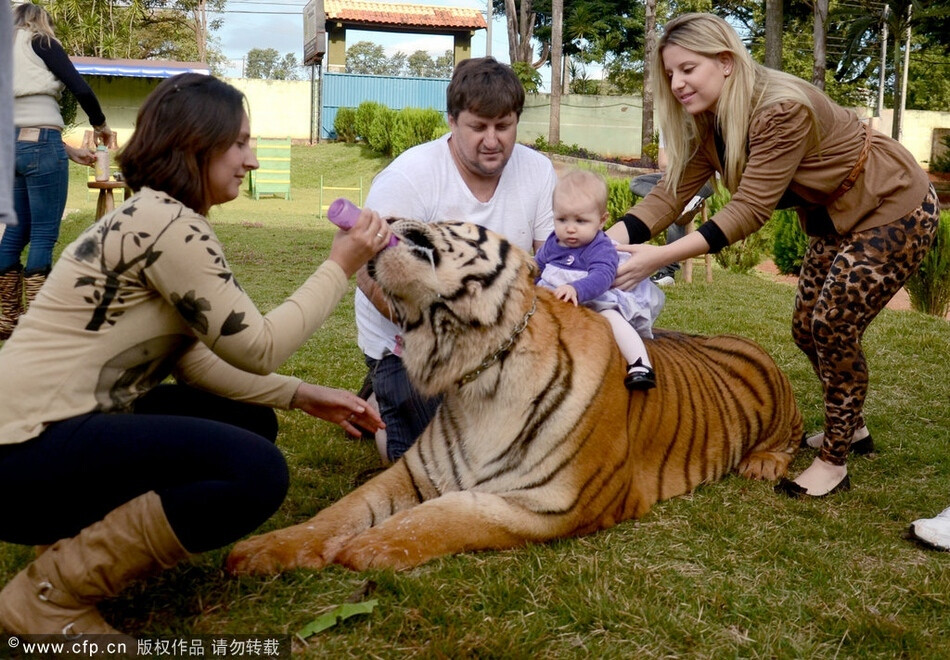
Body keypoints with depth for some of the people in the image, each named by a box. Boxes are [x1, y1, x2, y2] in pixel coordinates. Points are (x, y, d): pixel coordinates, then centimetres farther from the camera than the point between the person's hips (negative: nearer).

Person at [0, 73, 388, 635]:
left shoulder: (155, 218, 14)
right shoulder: (168, 224, -17)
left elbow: (193, 358, 10)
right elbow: (257, 349, -14)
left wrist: (301, 396, 4)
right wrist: (340, 268, -5)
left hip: (66, 426, 10)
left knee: (252, 422, 13)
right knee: (257, 471, -25)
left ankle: (87, 538, 8)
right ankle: (52, 593, -10)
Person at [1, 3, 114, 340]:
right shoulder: (40, 42, 3)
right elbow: (81, 89, -7)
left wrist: (69, 151, 25)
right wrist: (100, 125, 11)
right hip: (40, 146, -7)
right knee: (44, 235, -6)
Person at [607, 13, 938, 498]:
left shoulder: (783, 110, -33)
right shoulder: (707, 126, -7)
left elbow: (750, 211, -36)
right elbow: (670, 194, -15)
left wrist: (661, 257, -43)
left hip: (896, 210, -8)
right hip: (834, 218, 9)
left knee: (834, 330, -10)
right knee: (808, 329, 11)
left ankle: (834, 462, 6)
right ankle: (850, 425, 34)